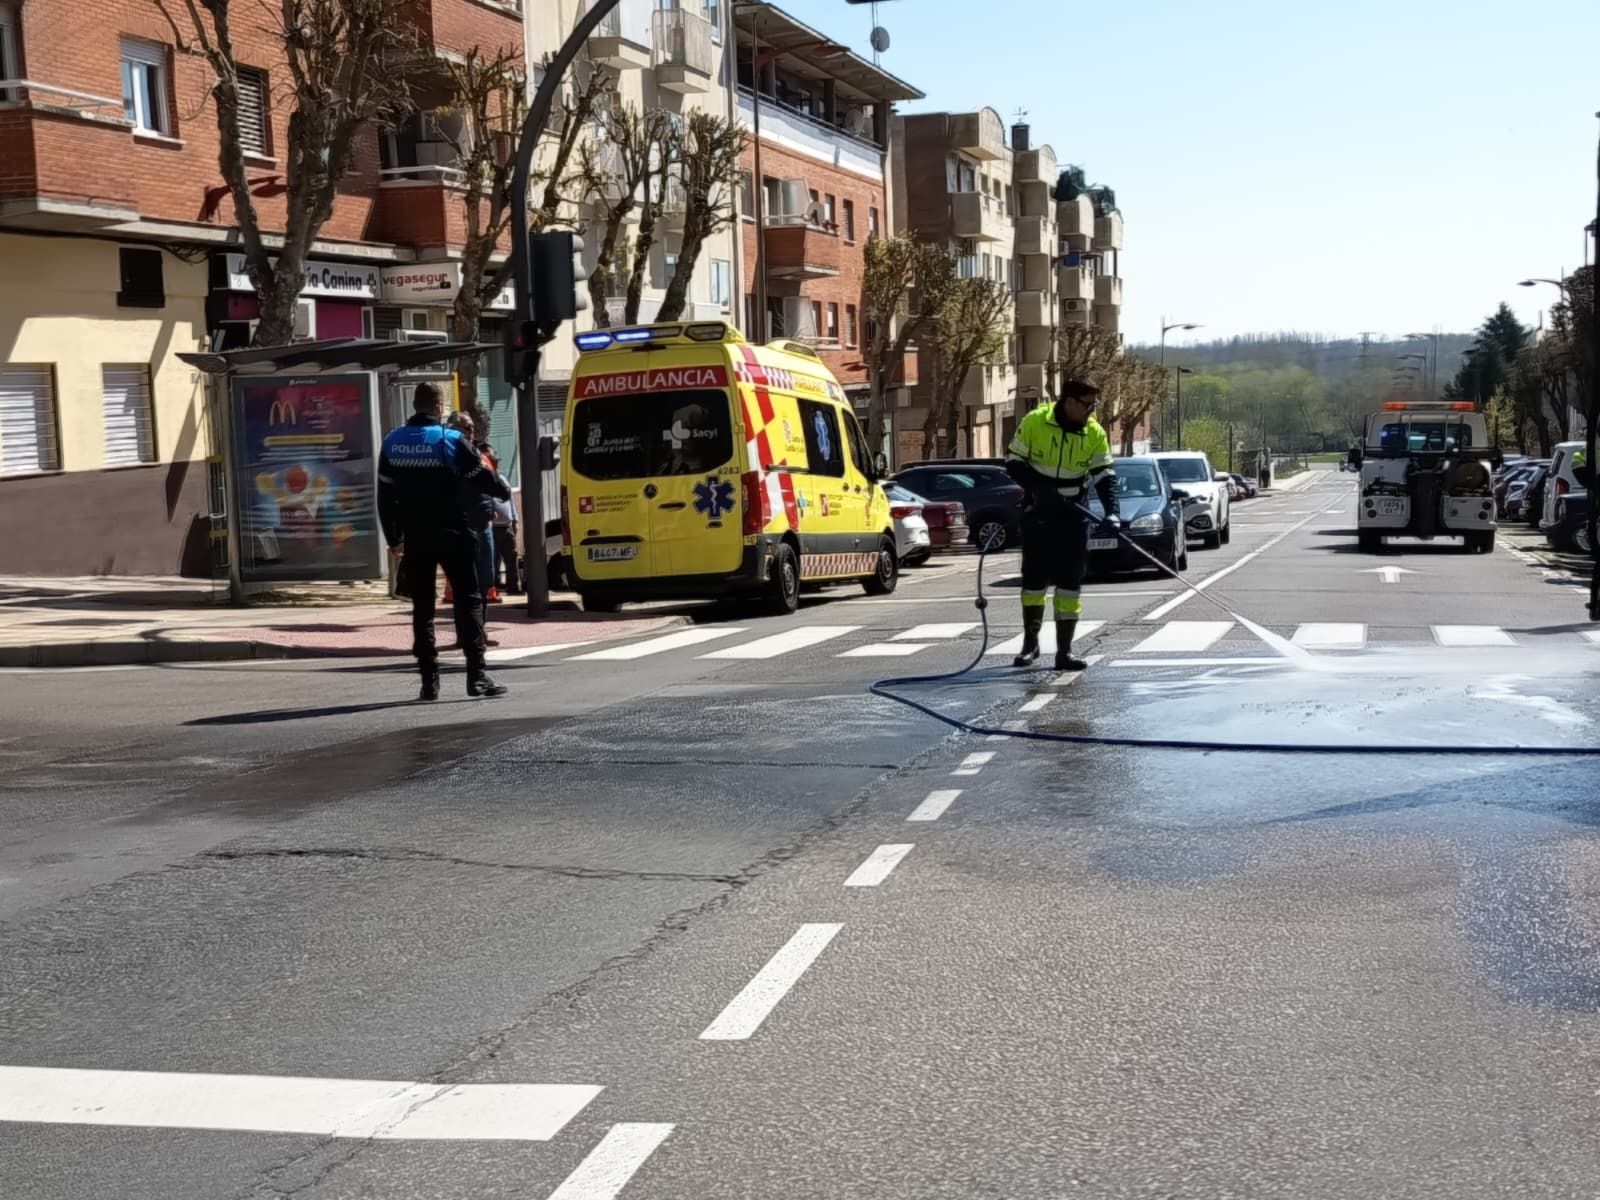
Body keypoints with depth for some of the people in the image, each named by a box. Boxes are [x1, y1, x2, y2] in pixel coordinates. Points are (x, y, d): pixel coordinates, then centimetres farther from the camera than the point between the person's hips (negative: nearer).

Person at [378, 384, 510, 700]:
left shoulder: (392, 443, 4)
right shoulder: (451, 440, -9)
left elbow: (385, 495, 7)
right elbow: (481, 477, -4)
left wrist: (394, 537, 16)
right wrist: (504, 492, 18)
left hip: (415, 538, 4)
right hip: (452, 534, -4)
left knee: (422, 606, 10)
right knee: (468, 601, 0)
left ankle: (429, 680, 8)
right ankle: (476, 675, -9)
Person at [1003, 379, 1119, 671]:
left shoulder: (1095, 433, -5)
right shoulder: (1034, 422, -11)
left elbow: (1104, 476, -4)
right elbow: (1013, 463, -5)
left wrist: (1111, 512, -19)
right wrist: (1038, 486, -20)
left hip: (1073, 514, 2)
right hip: (1037, 512, -2)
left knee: (1070, 581, -1)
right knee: (1034, 578, 3)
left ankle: (1064, 651, 4)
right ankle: (1030, 644, 20)